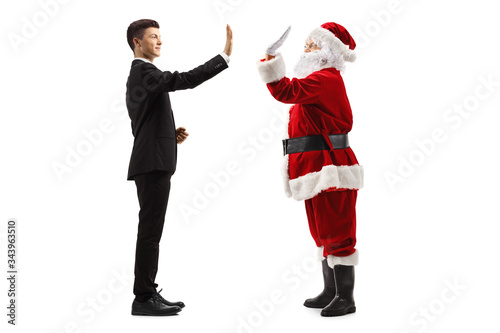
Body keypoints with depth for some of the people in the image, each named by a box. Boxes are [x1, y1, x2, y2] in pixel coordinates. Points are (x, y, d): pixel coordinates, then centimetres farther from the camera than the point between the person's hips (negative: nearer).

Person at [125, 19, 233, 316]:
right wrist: (225, 56, -25)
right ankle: (143, 299, -2)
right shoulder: (144, 72, -10)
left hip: (152, 163, 10)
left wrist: (171, 135, 10)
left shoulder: (139, 75, 22)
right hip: (153, 163, -10)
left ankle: (149, 294, 18)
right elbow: (184, 80, -25)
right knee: (150, 232, -7)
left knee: (151, 232, 12)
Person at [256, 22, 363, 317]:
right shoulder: (324, 79, 20)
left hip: (329, 168, -11)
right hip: (319, 169, 11)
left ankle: (346, 298, 2)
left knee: (335, 232, -6)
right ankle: (332, 292, 26)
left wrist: (270, 61, -27)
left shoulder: (325, 79, -14)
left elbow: (287, 92, -27)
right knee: (324, 233, 16)